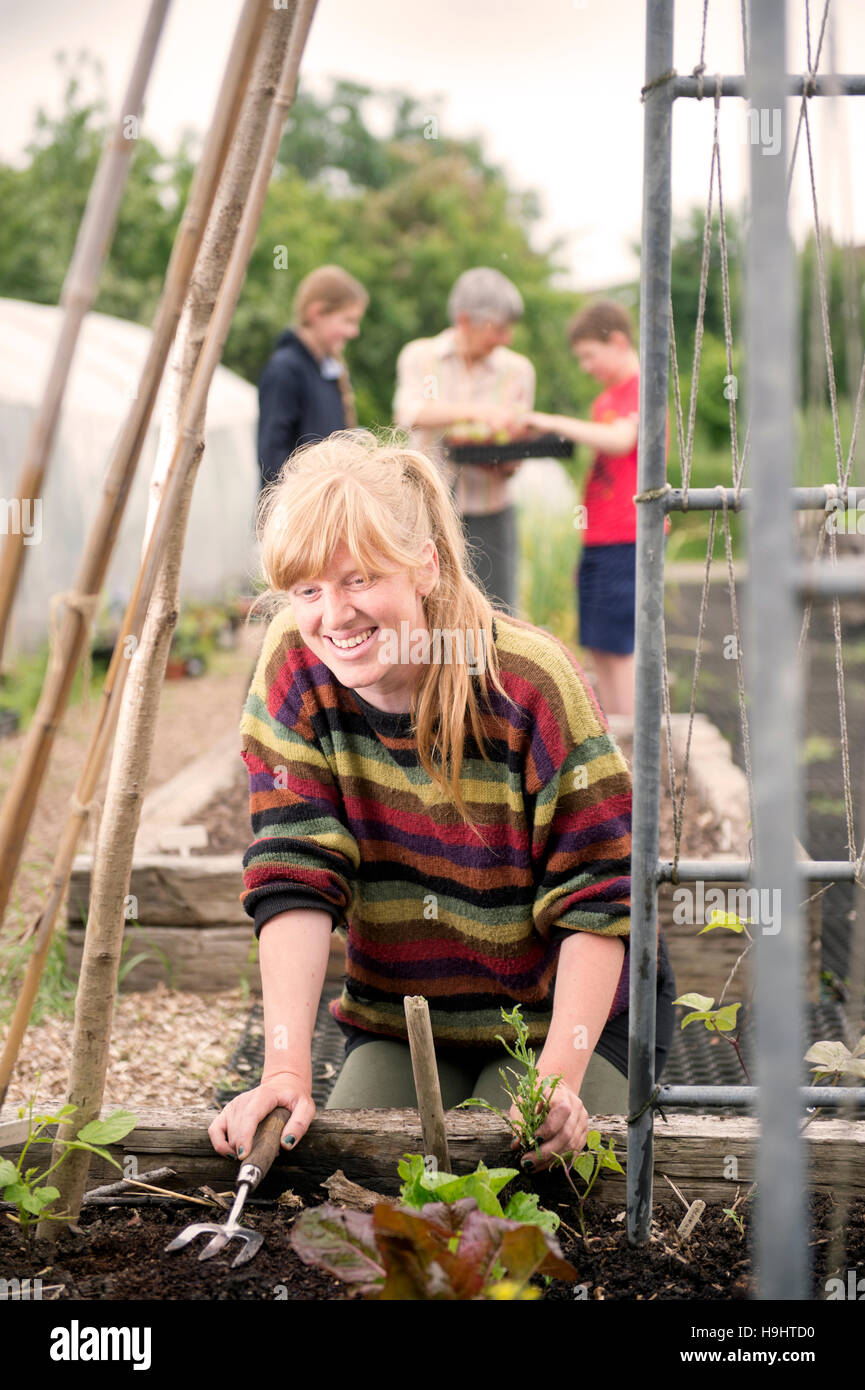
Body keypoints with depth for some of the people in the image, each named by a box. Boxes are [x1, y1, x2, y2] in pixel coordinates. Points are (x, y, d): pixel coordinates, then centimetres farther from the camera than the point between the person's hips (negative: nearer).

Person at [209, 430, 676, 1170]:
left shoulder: (530, 679, -24)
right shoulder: (294, 672, -14)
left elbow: (598, 900, -19)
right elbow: (296, 882, -18)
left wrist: (560, 1075, -29)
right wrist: (286, 1070, -28)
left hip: (566, 1010, -3)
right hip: (400, 1020, 3)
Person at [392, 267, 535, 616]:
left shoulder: (517, 369, 6)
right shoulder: (419, 356, 3)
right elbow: (410, 411, -17)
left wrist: (509, 462, -19)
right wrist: (478, 412, -31)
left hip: (489, 515, 1)